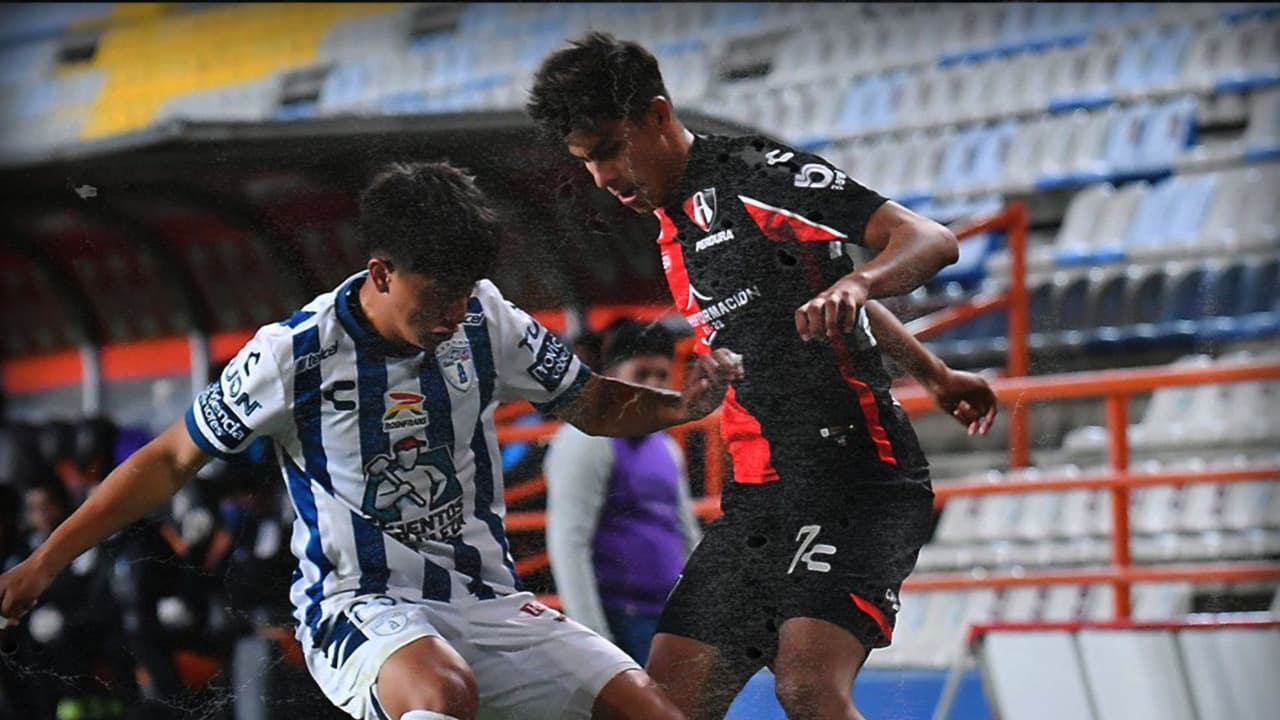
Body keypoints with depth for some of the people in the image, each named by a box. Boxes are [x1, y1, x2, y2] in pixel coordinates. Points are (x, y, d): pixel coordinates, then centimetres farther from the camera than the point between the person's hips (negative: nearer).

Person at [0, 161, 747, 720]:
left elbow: (595, 405, 13)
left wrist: (682, 404, -8)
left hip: (489, 604, 5)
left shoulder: (487, 322, -2)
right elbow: (170, 461, -1)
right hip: (359, 607, -5)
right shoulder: (293, 354, -12)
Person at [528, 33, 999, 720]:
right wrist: (936, 376, 37)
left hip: (853, 477, -9)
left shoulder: (757, 173, -8)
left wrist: (855, 281, -36)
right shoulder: (676, 231, 18)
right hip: (756, 498, 9)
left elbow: (932, 240, -15)